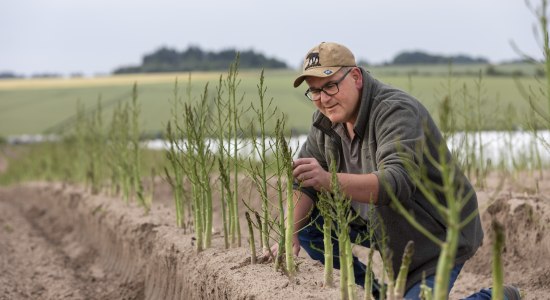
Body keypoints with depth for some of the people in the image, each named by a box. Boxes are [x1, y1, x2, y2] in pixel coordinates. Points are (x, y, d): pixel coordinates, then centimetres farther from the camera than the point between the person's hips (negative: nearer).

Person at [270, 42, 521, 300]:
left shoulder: (396, 112, -28)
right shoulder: (326, 119, -3)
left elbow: (398, 182, -44)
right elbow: (304, 181, 5)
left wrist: (328, 180, -57)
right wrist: (291, 234, -12)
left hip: (439, 233, -8)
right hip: (382, 223, 8)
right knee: (308, 221, -6)